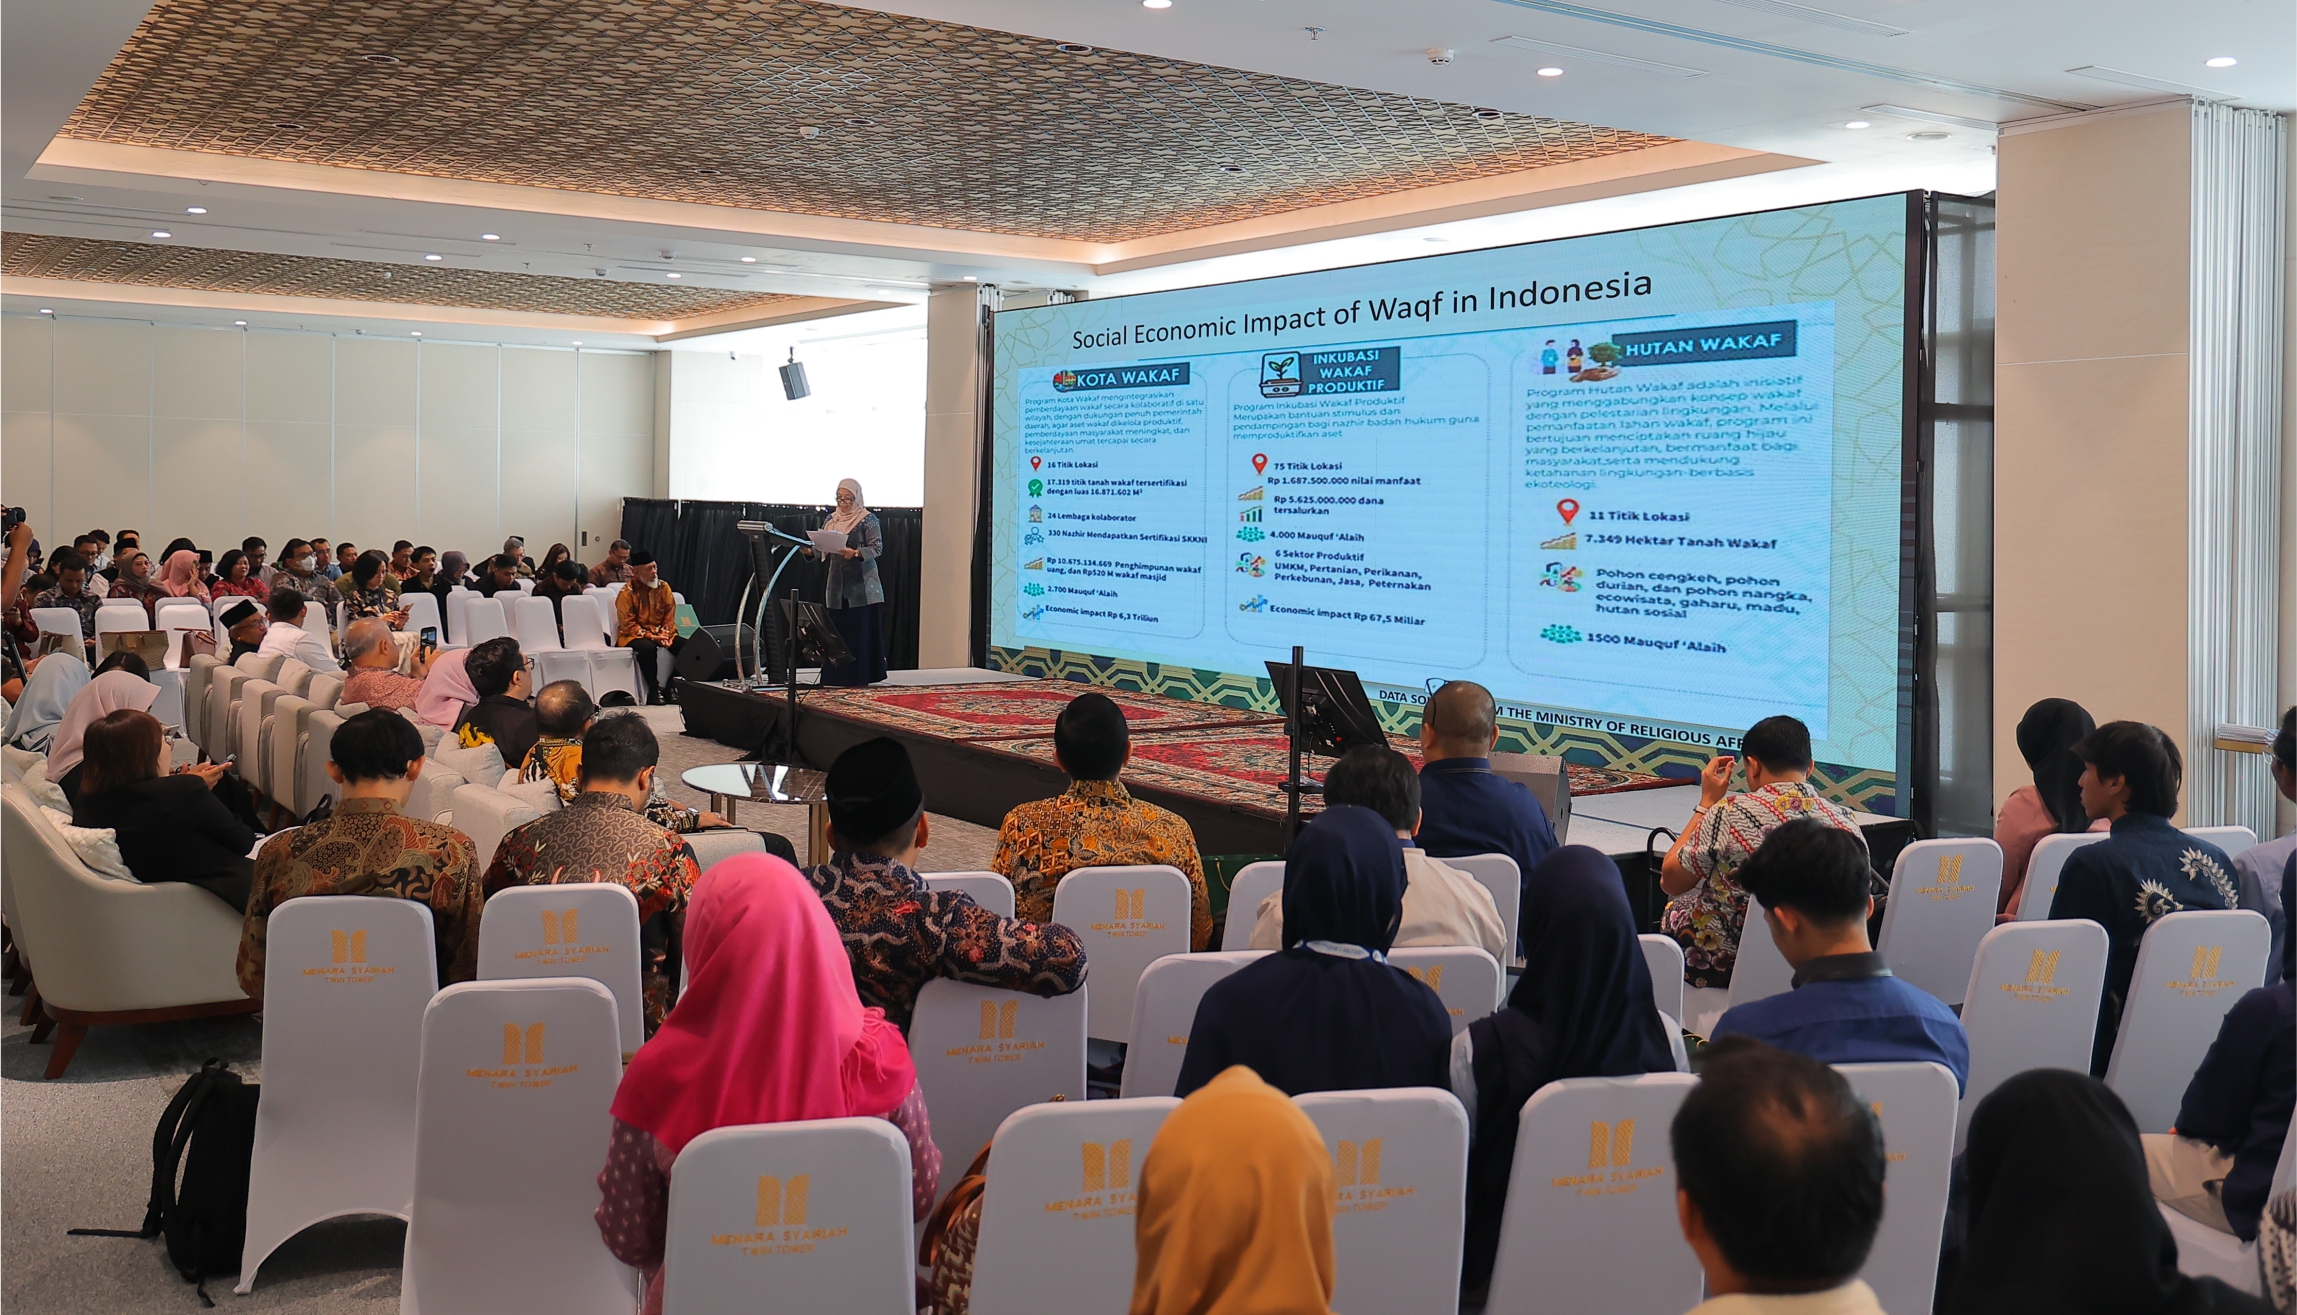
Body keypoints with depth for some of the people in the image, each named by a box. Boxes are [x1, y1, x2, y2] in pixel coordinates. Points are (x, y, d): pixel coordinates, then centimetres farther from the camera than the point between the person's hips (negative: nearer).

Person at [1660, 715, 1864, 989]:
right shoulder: (1846, 822, -11)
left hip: (1722, 967, -4)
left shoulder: (1730, 814, -22)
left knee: (1676, 908, 27)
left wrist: (1706, 803, -2)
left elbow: (1670, 881, -8)